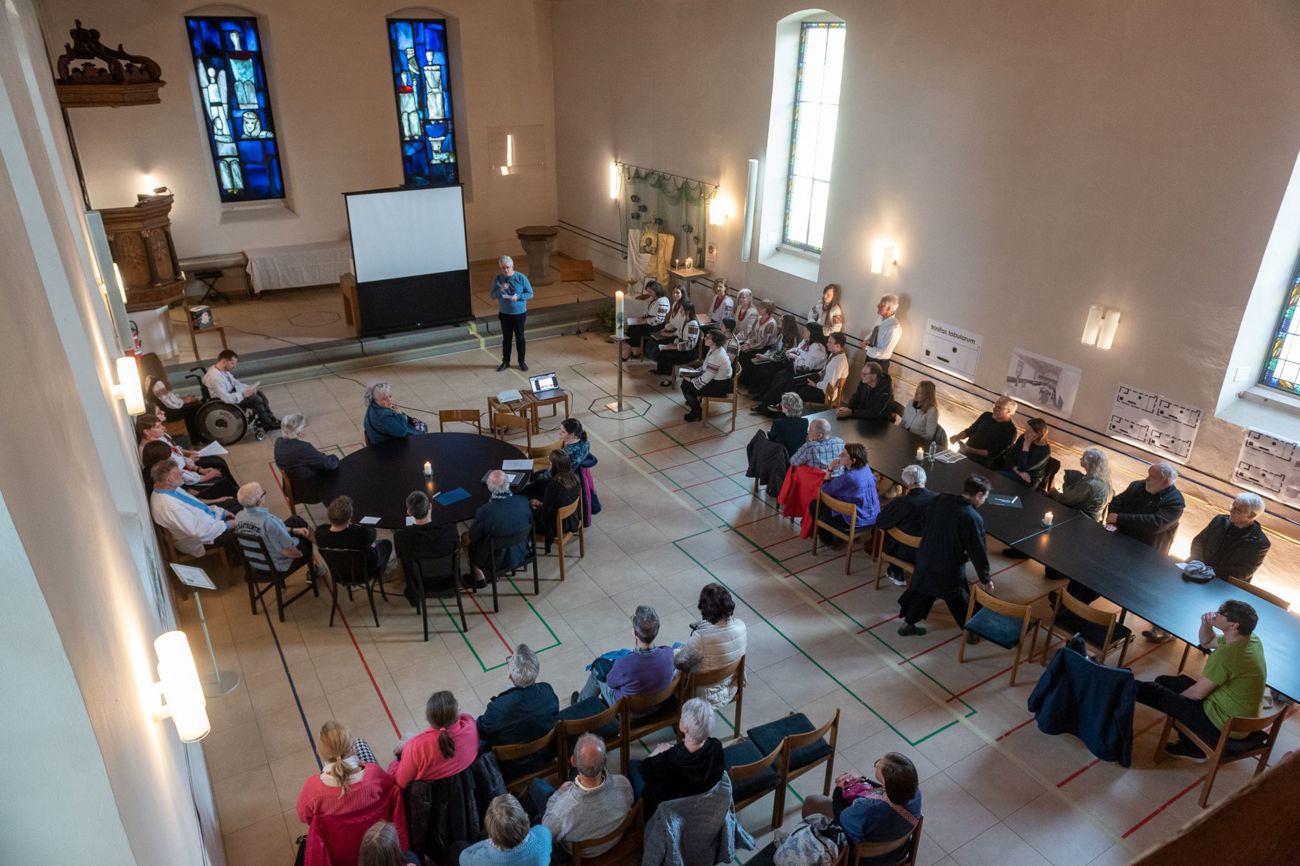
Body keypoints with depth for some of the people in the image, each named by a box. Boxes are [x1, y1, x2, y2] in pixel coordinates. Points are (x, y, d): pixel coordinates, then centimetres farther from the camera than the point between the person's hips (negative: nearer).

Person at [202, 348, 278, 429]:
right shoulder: (215, 377, -30)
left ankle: (270, 418, 5)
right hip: (225, 402, -10)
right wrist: (244, 394, -25)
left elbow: (236, 383, 13)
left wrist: (249, 388, -2)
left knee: (259, 392, 2)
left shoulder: (224, 370, -2)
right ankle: (268, 424, -3)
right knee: (255, 398, -18)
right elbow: (226, 398, -32)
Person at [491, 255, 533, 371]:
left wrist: (517, 297, -23)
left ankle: (521, 362, 24)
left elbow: (530, 294, -7)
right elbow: (493, 296, -1)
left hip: (519, 313, -2)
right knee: (506, 338, 12)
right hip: (504, 314, 2)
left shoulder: (521, 278, -11)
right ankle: (505, 362, 26)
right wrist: (500, 290, -22)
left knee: (520, 338, 10)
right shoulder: (497, 279, -5)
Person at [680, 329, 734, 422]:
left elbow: (706, 378, -27)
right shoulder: (714, 349, 0)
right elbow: (706, 366, 15)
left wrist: (691, 381, -14)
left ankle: (697, 413, 11)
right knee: (686, 379, 12)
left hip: (720, 386, -10)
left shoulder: (716, 356, -30)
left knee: (686, 387, -8)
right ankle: (694, 402, 30)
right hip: (715, 378, 10)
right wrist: (694, 372, 3)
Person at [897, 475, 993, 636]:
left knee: (922, 591, 24)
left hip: (926, 558, 5)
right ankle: (971, 631, 36)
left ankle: (908, 623, 36)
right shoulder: (973, 518, -25)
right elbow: (977, 551, -17)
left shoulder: (942, 498, -8)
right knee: (959, 600, 17)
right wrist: (986, 578, -4)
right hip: (949, 568, -5)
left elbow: (926, 521, 8)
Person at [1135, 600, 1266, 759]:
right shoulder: (1253, 639, -2)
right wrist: (1206, 624, -5)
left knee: (1154, 691, -4)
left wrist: (1178, 696, 0)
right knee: (1164, 682, 16)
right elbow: (1206, 642, 15)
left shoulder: (1227, 653, -31)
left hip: (1222, 727, -9)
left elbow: (1197, 693, -21)